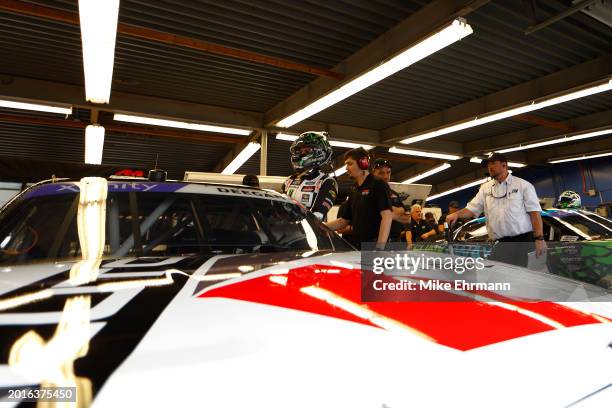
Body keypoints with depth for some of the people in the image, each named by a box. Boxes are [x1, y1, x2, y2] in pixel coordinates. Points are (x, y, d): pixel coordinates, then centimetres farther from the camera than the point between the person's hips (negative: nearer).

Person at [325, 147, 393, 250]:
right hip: (357, 247, 8)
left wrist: (380, 247, -22)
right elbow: (342, 221, 21)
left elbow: (387, 216, -14)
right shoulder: (354, 191, 20)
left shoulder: (378, 185, -4)